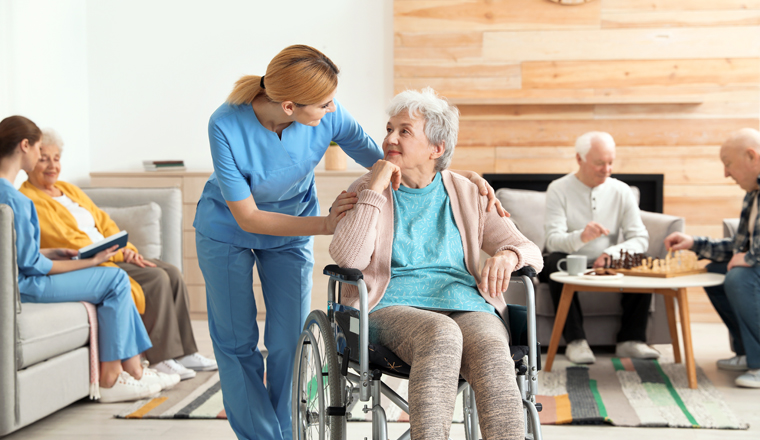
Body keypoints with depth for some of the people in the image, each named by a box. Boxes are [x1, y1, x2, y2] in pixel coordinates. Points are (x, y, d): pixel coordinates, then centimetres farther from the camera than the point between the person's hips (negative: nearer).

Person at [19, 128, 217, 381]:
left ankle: (184, 352, -4)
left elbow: (103, 222, 18)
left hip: (110, 257, 9)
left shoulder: (70, 190, 21)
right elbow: (66, 241, -15)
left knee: (172, 274, -8)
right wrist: (117, 254, -15)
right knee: (156, 279, -24)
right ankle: (161, 359, -19)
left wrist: (127, 249, -1)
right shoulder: (28, 199, -8)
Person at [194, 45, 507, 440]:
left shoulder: (328, 116, -28)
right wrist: (325, 224, -35)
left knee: (288, 343, -1)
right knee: (236, 342, 3)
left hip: (290, 236, 2)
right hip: (227, 232, -2)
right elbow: (247, 217, -27)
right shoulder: (226, 126, -34)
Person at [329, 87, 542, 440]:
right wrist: (375, 187, -6)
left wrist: (507, 257, -9)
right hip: (393, 307, -2)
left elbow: (530, 251, 15)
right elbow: (348, 258, -6)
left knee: (493, 355, -34)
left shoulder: (467, 195, 18)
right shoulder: (366, 191, 12)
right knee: (441, 334, -38)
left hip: (466, 307, 2)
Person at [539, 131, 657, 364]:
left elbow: (640, 239, -3)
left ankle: (630, 340, -18)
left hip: (607, 267, 3)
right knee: (556, 261, -35)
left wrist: (612, 253, -23)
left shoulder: (621, 191, 4)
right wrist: (581, 236, -41)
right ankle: (575, 340, -31)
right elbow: (553, 240, -19)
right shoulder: (558, 190, -6)